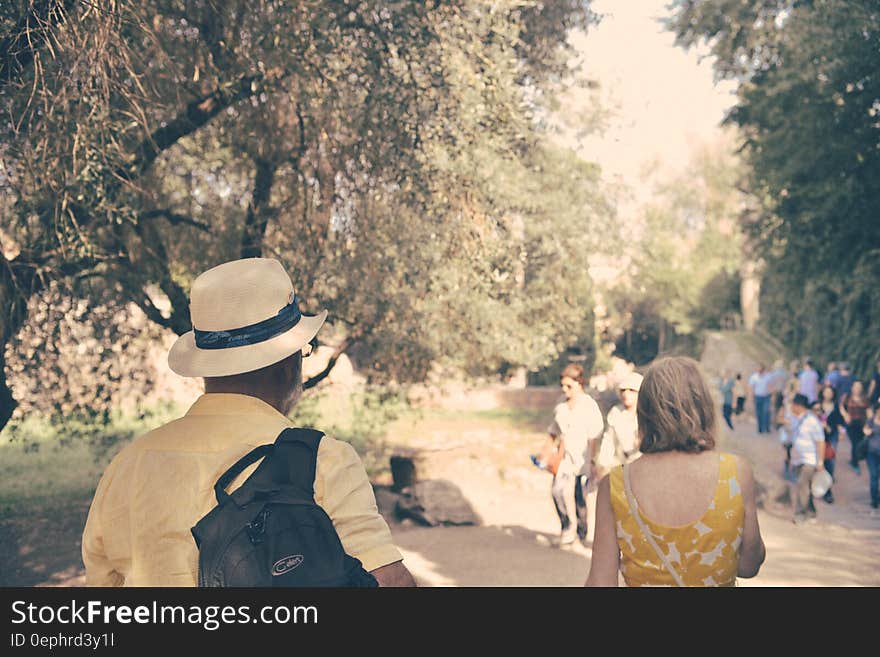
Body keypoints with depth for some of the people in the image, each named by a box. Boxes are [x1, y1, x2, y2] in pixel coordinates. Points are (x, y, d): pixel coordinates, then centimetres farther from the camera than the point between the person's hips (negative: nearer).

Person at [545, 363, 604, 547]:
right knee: (557, 490, -17)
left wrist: (593, 460, -9)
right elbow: (553, 433, 18)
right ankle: (566, 528, -2)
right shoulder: (560, 407, 10)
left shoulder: (589, 405, -6)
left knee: (580, 497, 2)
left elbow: (593, 437, -6)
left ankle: (582, 535, 20)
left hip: (582, 457, -4)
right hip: (564, 456, 4)